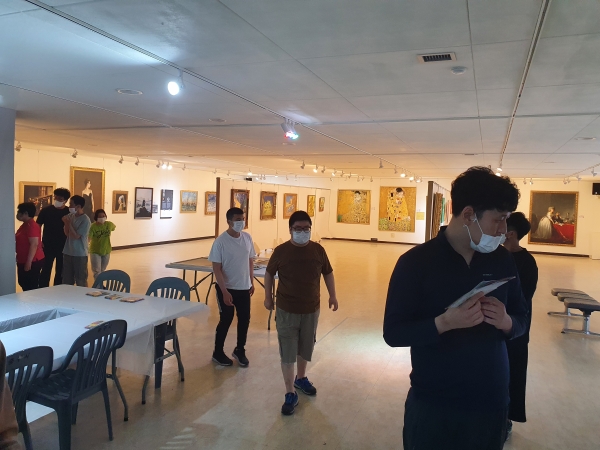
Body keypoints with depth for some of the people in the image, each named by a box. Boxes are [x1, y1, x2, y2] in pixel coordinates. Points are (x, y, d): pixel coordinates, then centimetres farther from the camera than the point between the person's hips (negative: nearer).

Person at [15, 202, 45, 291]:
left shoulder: (32, 226, -17)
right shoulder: (25, 225, 15)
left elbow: (34, 244, -23)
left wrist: (29, 262, -24)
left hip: (32, 262, -10)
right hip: (23, 261, 10)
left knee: (31, 287, -6)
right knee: (24, 285, 15)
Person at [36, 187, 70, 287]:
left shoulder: (69, 212, -2)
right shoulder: (46, 210, -3)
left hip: (63, 247, 1)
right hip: (48, 246, -1)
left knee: (60, 272, 10)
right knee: (45, 271, 2)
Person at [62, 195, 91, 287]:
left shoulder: (85, 220, -14)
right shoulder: (71, 216, 5)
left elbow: (76, 236, -15)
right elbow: (67, 234, 8)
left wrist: (69, 223, -14)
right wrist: (66, 222, -6)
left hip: (80, 254, -7)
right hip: (68, 252, 7)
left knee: (81, 281, 2)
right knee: (66, 280, 14)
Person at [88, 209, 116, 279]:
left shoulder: (109, 224, -10)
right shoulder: (93, 227, -23)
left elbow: (114, 227, 15)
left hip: (106, 251, 4)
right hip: (95, 252, -4)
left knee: (102, 271, 19)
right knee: (97, 272, -8)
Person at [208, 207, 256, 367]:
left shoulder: (247, 238, -1)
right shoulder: (220, 241, -17)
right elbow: (216, 268, -16)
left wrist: (252, 282, 11)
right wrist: (224, 291, -19)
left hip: (244, 288, 5)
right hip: (227, 288, -5)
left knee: (244, 319, 12)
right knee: (226, 320, 6)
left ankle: (240, 350, 32)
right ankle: (218, 352, 26)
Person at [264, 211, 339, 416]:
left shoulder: (318, 250, -4)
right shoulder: (281, 251, -10)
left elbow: (328, 273, 10)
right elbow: (269, 273, 4)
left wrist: (332, 295, 9)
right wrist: (268, 297, 6)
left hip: (311, 309, 3)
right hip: (286, 310, -2)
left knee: (306, 348, 19)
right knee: (287, 353, 1)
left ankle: (301, 378, 43)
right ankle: (290, 394, 13)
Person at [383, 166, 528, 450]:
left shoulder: (503, 261, 0)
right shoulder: (415, 262, -14)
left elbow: (521, 319, 9)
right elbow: (393, 333, -13)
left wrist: (506, 322, -14)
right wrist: (445, 322, -28)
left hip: (492, 403, 4)